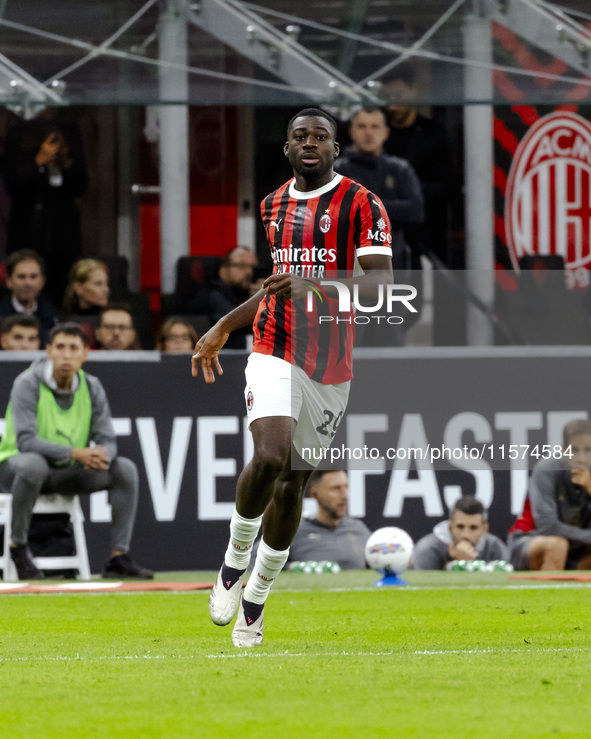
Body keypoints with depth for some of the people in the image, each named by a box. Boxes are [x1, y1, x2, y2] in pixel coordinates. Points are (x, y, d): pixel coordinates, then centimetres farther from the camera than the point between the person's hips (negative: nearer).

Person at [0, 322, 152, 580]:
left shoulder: (92, 388, 0)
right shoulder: (28, 384, -16)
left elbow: (107, 442, -1)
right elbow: (25, 441, -26)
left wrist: (99, 456, -27)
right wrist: (76, 453, -36)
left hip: (68, 472, 5)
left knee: (125, 469, -12)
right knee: (33, 464, -40)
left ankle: (119, 557, -11)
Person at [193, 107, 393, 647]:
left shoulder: (361, 205, -5)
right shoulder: (272, 206, 12)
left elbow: (382, 283, -15)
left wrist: (315, 285, -28)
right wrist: (222, 329, 29)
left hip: (333, 364, -2)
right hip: (275, 354, 2)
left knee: (293, 482, 5)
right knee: (270, 458, -24)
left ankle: (255, 602, 20)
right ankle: (235, 560, 0)